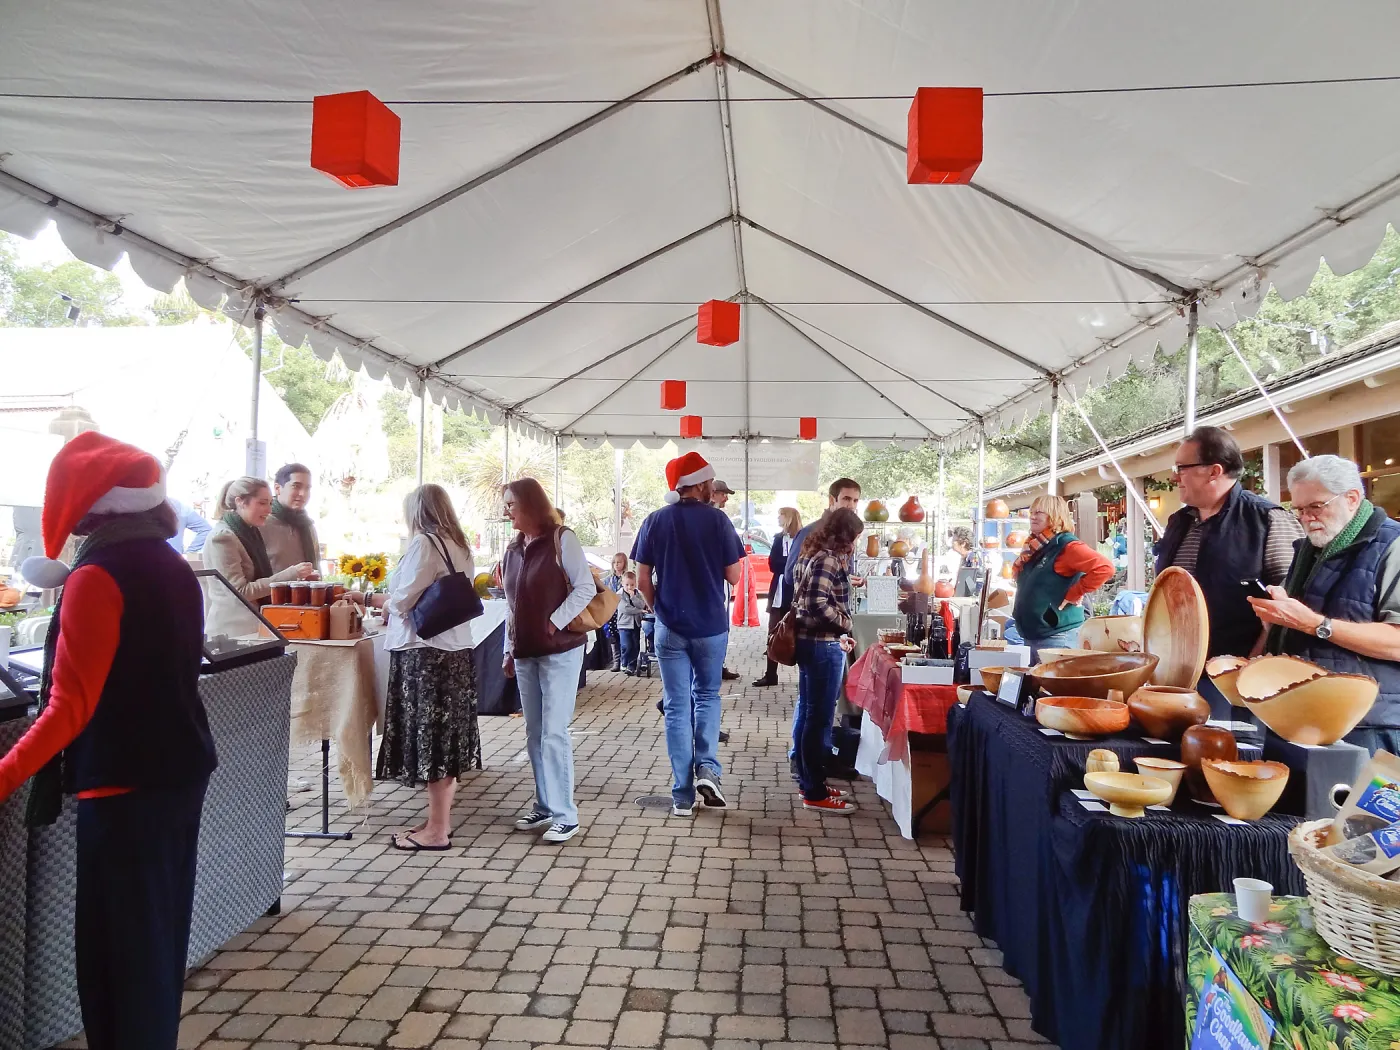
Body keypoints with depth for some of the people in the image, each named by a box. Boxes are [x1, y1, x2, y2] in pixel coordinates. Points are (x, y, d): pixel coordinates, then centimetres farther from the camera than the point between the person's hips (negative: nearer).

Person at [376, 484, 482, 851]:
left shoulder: (423, 543, -13)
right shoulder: (459, 547, 13)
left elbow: (403, 598, -17)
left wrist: (387, 604, 6)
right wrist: (399, 603, 20)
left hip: (425, 652, -9)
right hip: (456, 650, 9)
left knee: (430, 739, -1)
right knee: (446, 738, 14)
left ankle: (436, 830, 7)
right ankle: (440, 818, 25)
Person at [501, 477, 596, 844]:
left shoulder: (561, 540, -8)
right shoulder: (513, 549, 12)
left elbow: (586, 588, -11)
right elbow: (512, 605, 16)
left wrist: (554, 623, -15)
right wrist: (510, 650, 14)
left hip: (559, 651, -7)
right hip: (525, 654, 7)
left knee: (554, 734, -7)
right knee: (534, 734, 11)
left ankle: (565, 816, 1)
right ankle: (545, 805, 23)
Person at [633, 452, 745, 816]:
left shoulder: (654, 521, -3)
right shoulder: (717, 519, -7)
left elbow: (642, 579, -2)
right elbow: (733, 576, -5)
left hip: (670, 627, 1)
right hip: (711, 626, -1)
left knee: (676, 707, 7)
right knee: (707, 695, 20)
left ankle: (683, 795, 10)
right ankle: (707, 768, 4)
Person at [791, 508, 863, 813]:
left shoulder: (813, 553, 13)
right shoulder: (828, 559, -18)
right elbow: (817, 605, -27)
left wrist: (838, 633, 16)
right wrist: (845, 623, -12)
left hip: (810, 640, 10)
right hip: (822, 644, -10)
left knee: (808, 713, 16)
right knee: (820, 718, -3)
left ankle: (808, 781, 27)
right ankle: (815, 793, 5)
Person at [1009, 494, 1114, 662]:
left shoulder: (1066, 545, -14)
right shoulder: (1033, 546, 13)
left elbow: (1105, 568, -25)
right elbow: (1022, 576, 32)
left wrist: (1072, 595, -19)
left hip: (1056, 637, -9)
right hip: (1030, 635, 9)